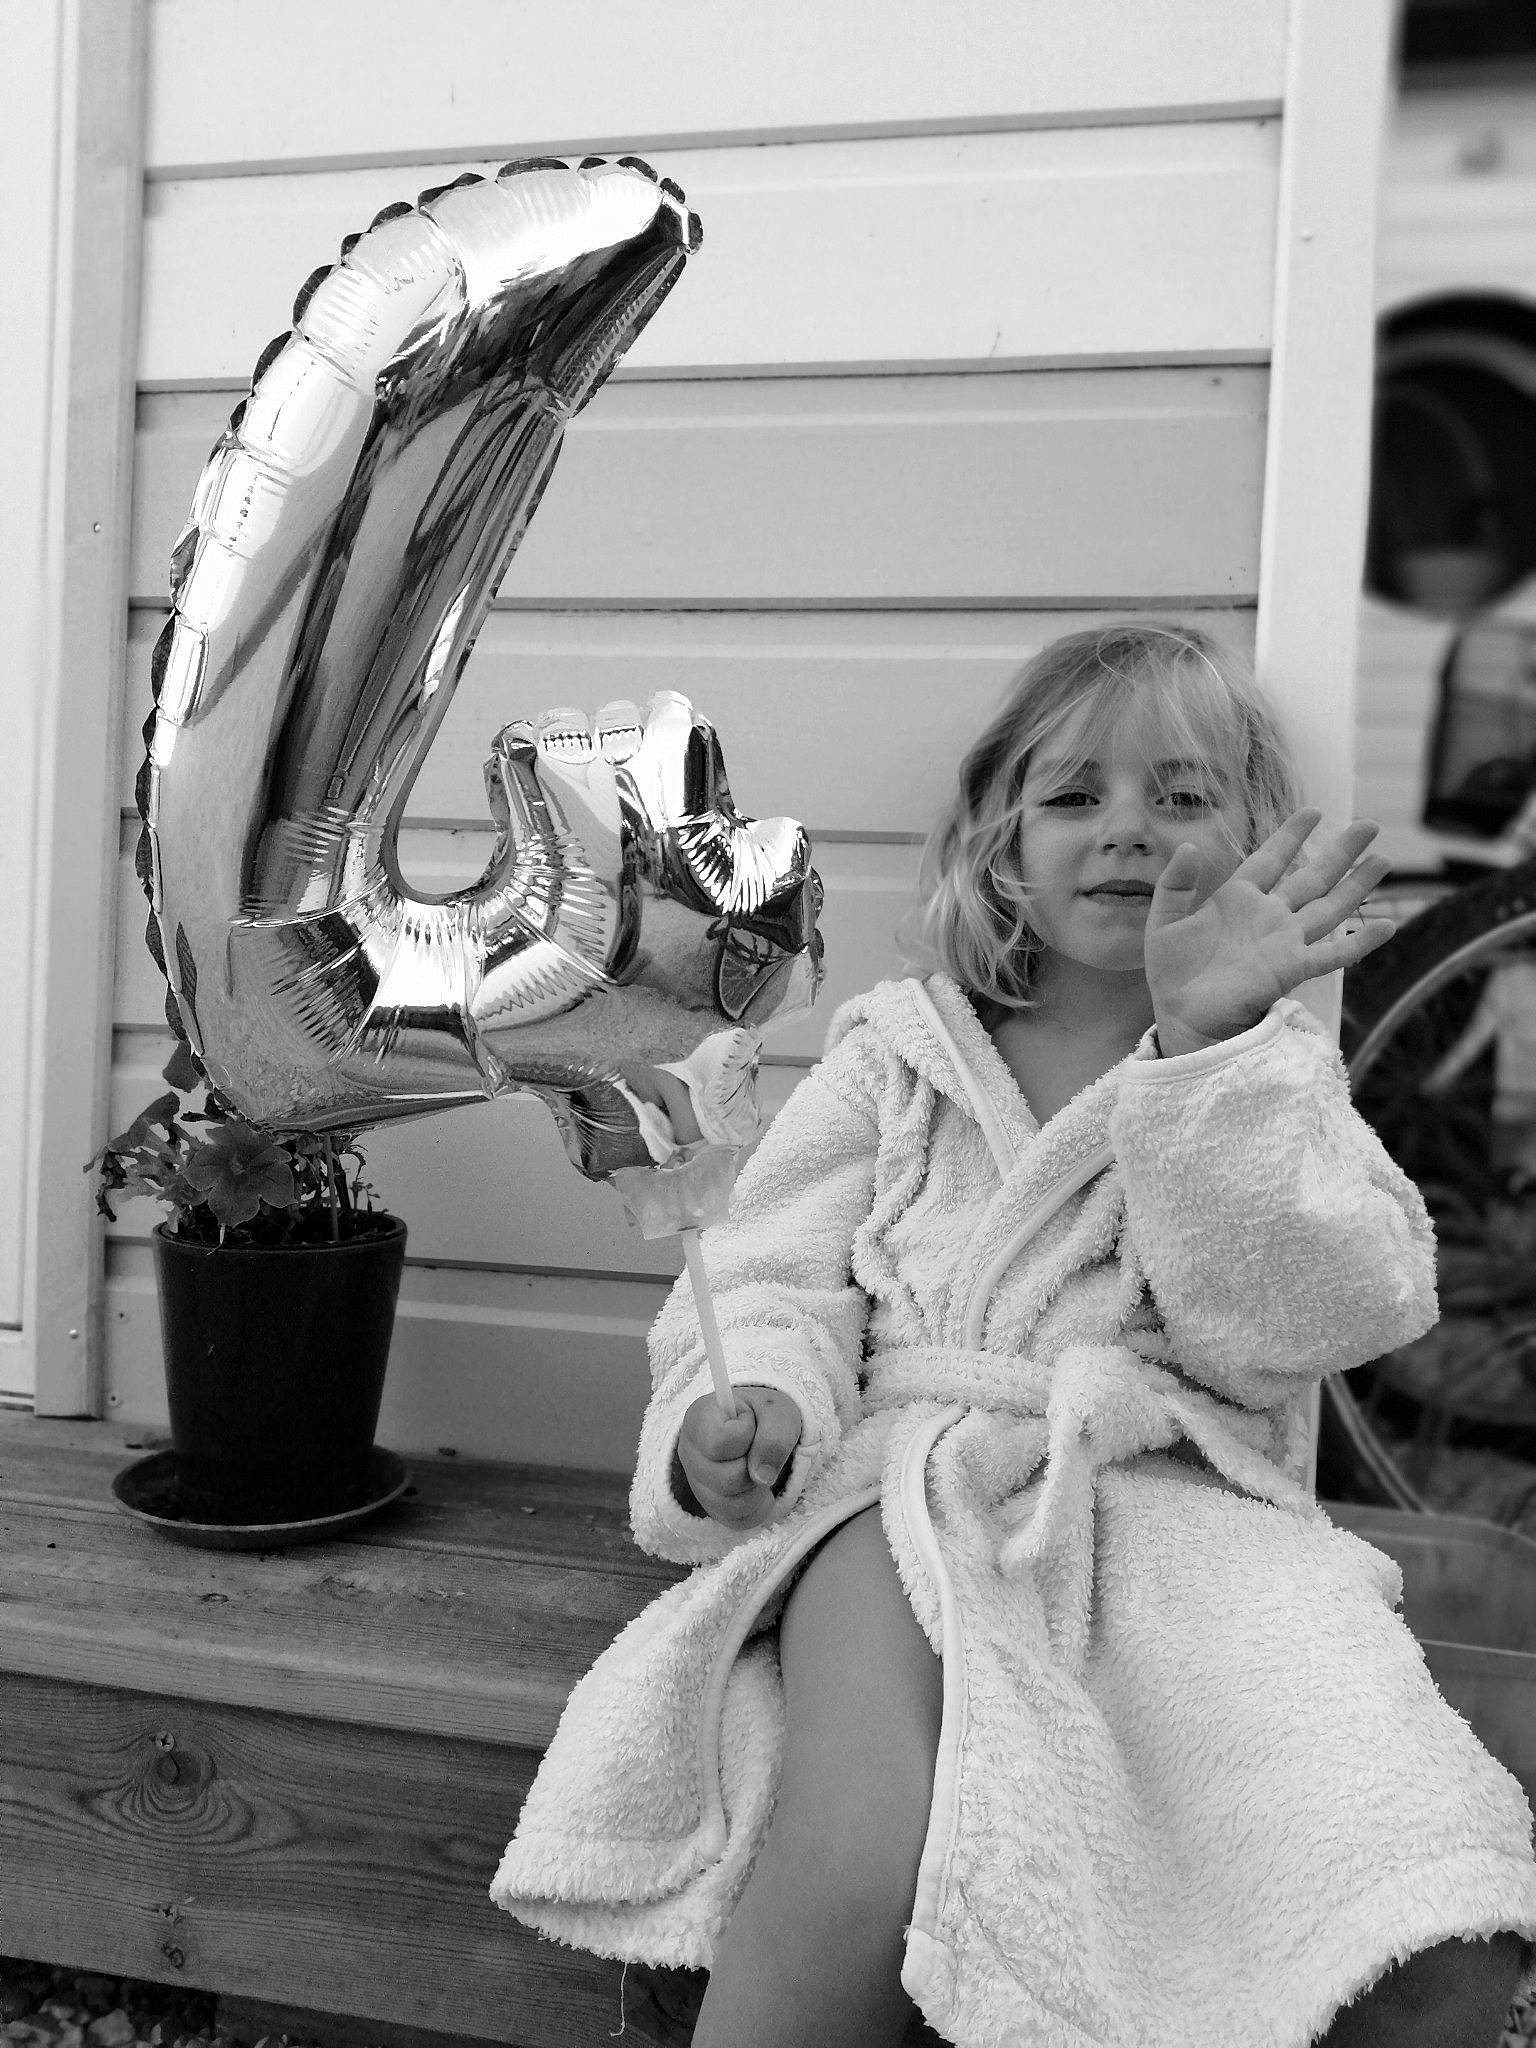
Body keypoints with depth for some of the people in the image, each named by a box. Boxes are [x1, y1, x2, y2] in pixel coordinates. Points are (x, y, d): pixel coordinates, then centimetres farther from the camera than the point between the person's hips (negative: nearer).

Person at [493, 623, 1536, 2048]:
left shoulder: (1277, 1079, 15)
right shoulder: (897, 1054, 14)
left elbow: (1295, 1319, -3)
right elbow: (777, 1287, 8)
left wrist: (1207, 1047, -12)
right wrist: (746, 1406, -15)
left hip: (1181, 1496, 1)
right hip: (914, 1469, -1)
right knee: (857, 1884, -31)